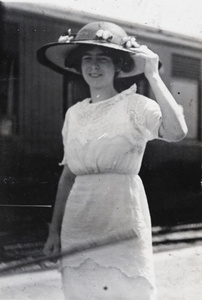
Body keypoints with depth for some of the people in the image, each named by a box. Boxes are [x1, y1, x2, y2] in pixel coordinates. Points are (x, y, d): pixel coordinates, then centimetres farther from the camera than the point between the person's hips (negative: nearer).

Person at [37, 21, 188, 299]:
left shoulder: (135, 105, -5)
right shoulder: (74, 113, 11)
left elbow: (176, 132, -25)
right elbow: (68, 175, 15)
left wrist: (153, 76, -21)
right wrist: (55, 230, 12)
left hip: (121, 221, -4)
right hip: (78, 222, 5)